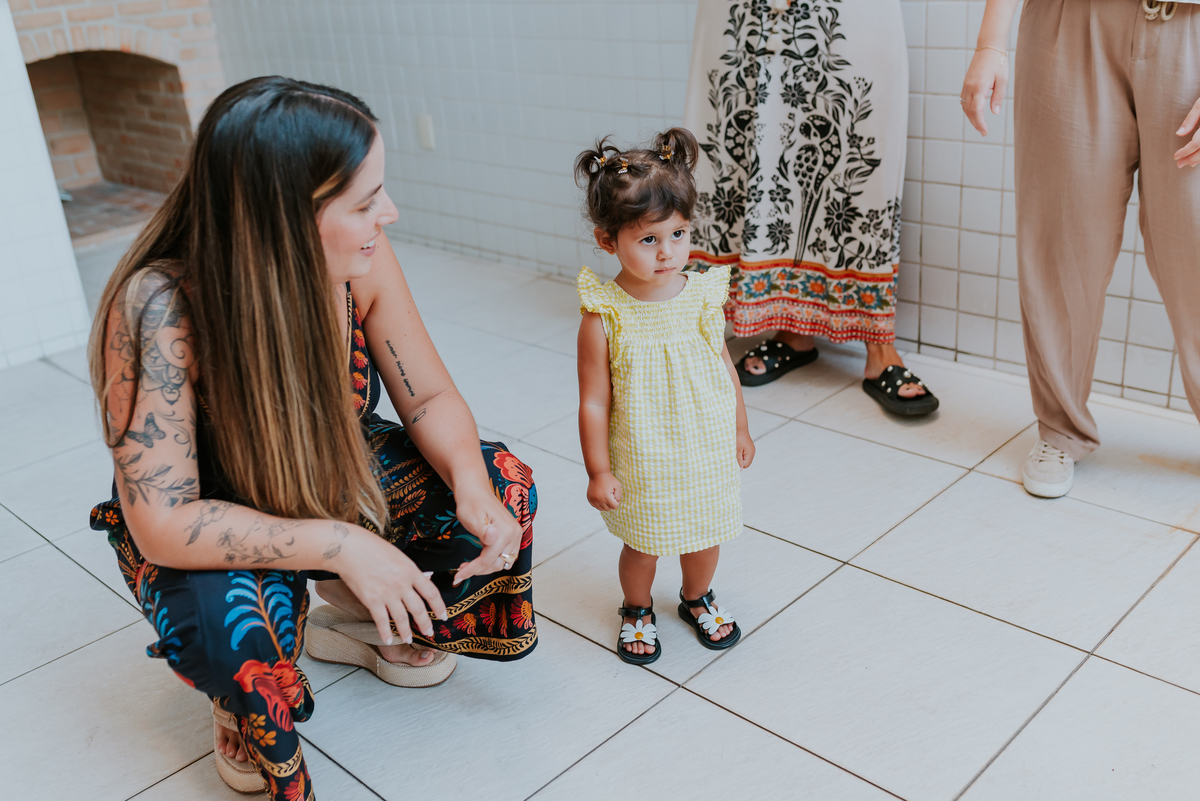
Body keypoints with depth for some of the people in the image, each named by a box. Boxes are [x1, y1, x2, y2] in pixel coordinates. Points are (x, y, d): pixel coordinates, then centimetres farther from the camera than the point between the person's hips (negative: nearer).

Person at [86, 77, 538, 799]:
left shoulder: (359, 261, -24)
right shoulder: (158, 309, -37)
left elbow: (431, 400, -11)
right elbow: (166, 524, -35)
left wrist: (472, 487, -31)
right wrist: (338, 544, -41)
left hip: (334, 481, 5)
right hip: (205, 530, -4)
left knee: (501, 484, -12)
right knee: (231, 632, -36)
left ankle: (368, 615, 16)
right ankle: (246, 711, 4)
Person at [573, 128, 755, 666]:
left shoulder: (702, 296, -9)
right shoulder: (604, 317, -20)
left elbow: (724, 366, 5)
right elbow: (594, 401, -14)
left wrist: (740, 430, 13)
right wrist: (599, 470, -12)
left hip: (708, 454, 3)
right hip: (642, 464, -3)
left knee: (704, 535, 21)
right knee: (642, 545, 15)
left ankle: (697, 599, 50)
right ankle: (637, 611, 44)